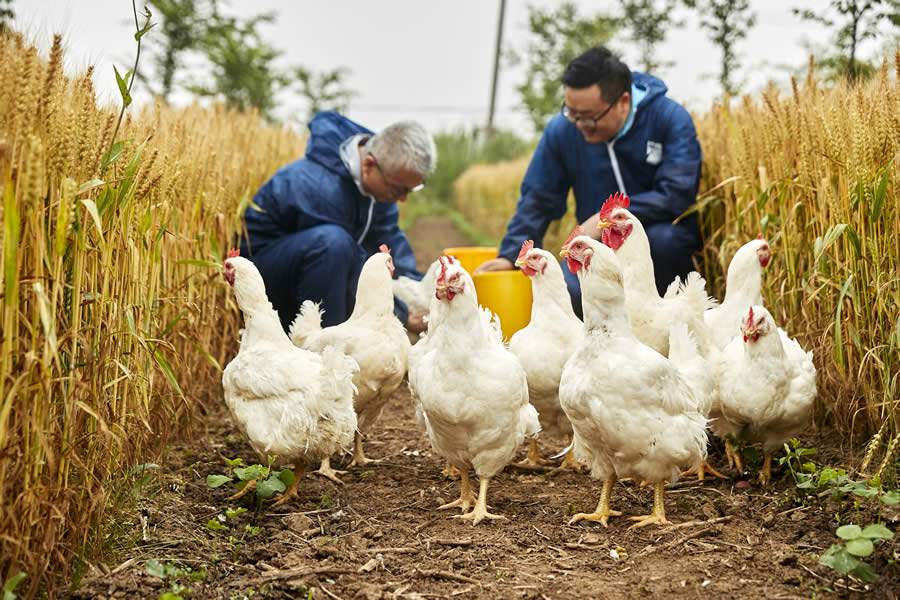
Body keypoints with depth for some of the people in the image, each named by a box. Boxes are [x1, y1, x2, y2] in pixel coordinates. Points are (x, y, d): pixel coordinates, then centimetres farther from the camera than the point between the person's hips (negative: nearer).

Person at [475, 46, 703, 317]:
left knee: (664, 238, -37)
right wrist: (510, 254, -11)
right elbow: (538, 200, 0)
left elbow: (677, 194, -25)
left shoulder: (671, 119, -17)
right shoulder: (562, 130, -7)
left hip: (662, 237, -3)